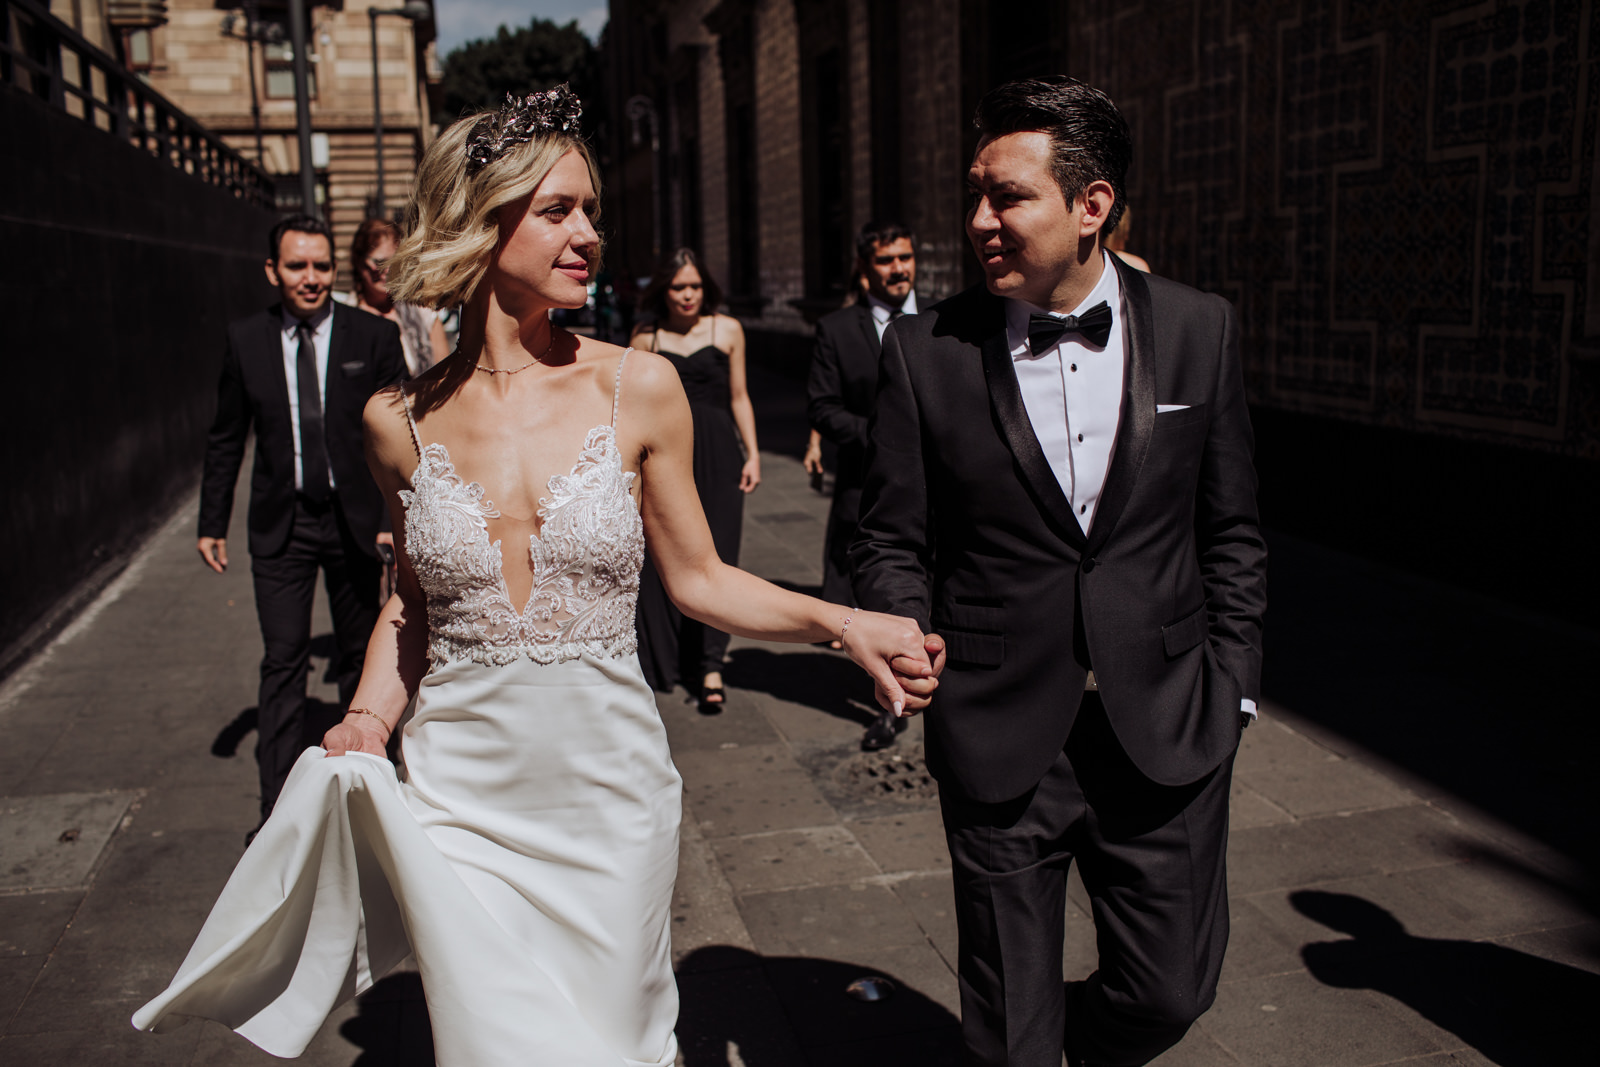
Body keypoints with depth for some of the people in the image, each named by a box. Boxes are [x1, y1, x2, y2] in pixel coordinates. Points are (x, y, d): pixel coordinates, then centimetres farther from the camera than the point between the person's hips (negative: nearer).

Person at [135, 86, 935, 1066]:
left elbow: (699, 579, 0)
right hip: (460, 798, 0)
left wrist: (840, 620, -13)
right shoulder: (402, 422, -2)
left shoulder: (640, 389, -6)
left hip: (609, 795, 0)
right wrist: (370, 718, -3)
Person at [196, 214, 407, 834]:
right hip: (280, 526, 0)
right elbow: (226, 438, 7)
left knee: (359, 657, 15)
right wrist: (212, 522, 7)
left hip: (354, 520, 0)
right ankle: (279, 808, 5)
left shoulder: (375, 338, -6)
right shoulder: (245, 340, 0)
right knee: (283, 663, -2)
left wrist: (395, 519, -11)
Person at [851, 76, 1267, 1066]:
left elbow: (1230, 530, 6)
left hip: (1166, 733, 2)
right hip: (1000, 742, -1)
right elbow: (892, 540, 1)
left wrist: (1232, 685, 4)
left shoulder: (1200, 329, -1)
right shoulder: (925, 351, -6)